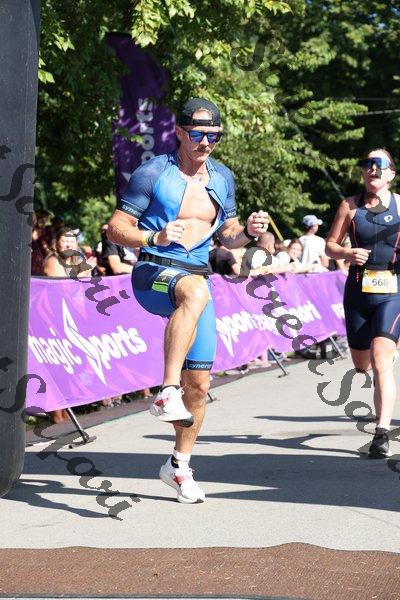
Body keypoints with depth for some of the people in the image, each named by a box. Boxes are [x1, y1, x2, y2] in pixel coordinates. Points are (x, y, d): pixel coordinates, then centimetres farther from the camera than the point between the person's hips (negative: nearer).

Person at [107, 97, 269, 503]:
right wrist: (156, 237, -23)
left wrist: (248, 232, -1)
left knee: (199, 383, 4)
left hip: (197, 280, 6)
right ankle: (167, 393, -47)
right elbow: (115, 229, -5)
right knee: (195, 292, -42)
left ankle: (179, 465, 24)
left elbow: (227, 237, 22)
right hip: (152, 274, -6)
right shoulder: (152, 173, -4)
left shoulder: (222, 178, 12)